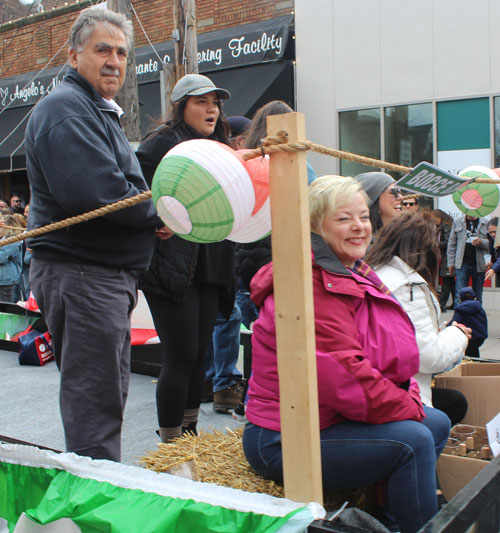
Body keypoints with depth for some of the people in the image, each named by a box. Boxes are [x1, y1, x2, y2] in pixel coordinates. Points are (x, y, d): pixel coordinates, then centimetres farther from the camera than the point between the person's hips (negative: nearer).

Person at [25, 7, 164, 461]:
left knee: (109, 393, 18)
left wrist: (154, 213, 5)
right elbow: (97, 193, -25)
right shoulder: (65, 108, -12)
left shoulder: (100, 112, 22)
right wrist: (160, 216, -11)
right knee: (94, 402, -5)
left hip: (109, 274, 11)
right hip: (79, 274, -11)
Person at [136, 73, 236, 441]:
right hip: (172, 269, -7)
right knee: (181, 357, -6)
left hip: (209, 269, 8)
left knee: (200, 354, 13)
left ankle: (191, 434, 27)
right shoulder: (161, 145, -6)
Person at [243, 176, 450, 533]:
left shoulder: (355, 275, 12)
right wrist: (410, 410, -14)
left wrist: (410, 398, -1)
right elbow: (345, 377, -27)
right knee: (413, 441, -21)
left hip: (330, 420, 11)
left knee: (439, 424, 10)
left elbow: (393, 355, 17)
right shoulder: (311, 288, -22)